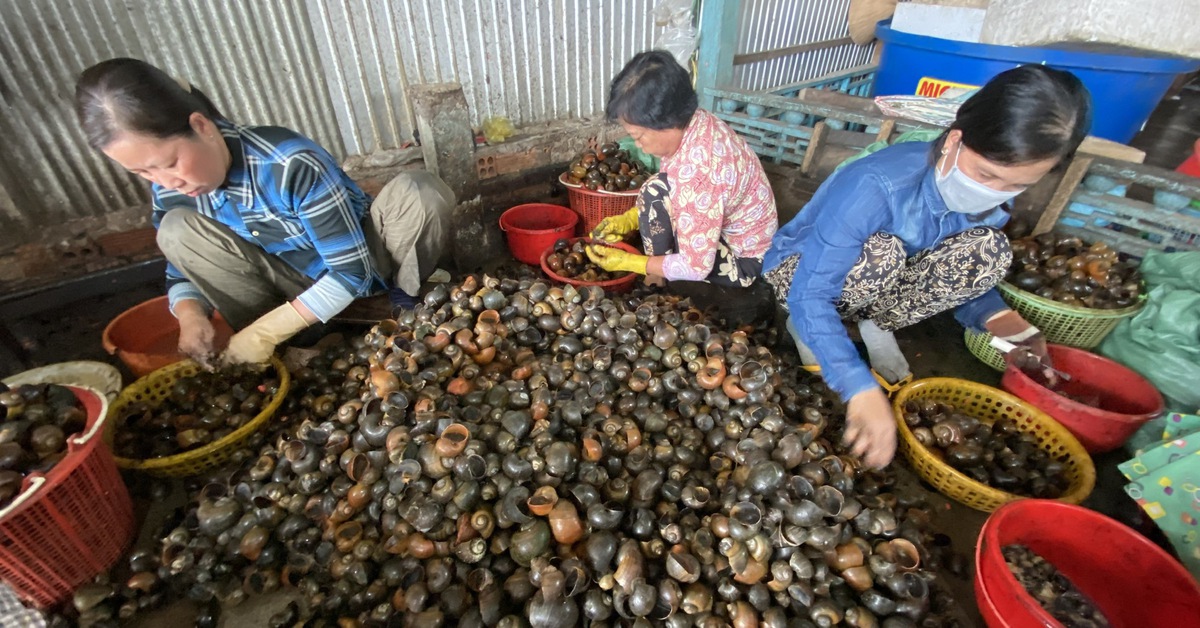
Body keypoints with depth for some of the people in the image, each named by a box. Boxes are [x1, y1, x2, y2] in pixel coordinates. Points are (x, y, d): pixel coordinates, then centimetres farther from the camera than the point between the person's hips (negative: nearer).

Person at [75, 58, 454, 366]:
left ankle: (405, 308, -10)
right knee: (177, 231, -16)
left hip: (363, 269, -5)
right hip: (301, 290, 5)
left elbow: (352, 270, -27)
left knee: (418, 192, -31)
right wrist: (190, 313, -20)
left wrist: (264, 333, -27)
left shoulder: (292, 165, -28)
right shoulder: (170, 193, -9)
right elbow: (181, 272, 5)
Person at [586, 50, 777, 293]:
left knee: (656, 192, -24)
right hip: (734, 233, 9)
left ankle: (657, 281, -4)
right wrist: (629, 219, -5)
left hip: (742, 260, -9)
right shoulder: (696, 122, -10)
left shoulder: (696, 171, -35)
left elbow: (696, 267, -28)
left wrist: (627, 262, -19)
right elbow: (677, 193, 6)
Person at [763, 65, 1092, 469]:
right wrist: (863, 390, -46)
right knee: (881, 253, -36)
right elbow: (809, 297, -38)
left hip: (877, 284, 5)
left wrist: (1004, 320, -20)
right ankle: (804, 328, -9)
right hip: (800, 271, -5)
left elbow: (957, 273, 2)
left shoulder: (989, 200, -12)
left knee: (987, 250, -17)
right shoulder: (874, 186, -34)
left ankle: (877, 325, -1)